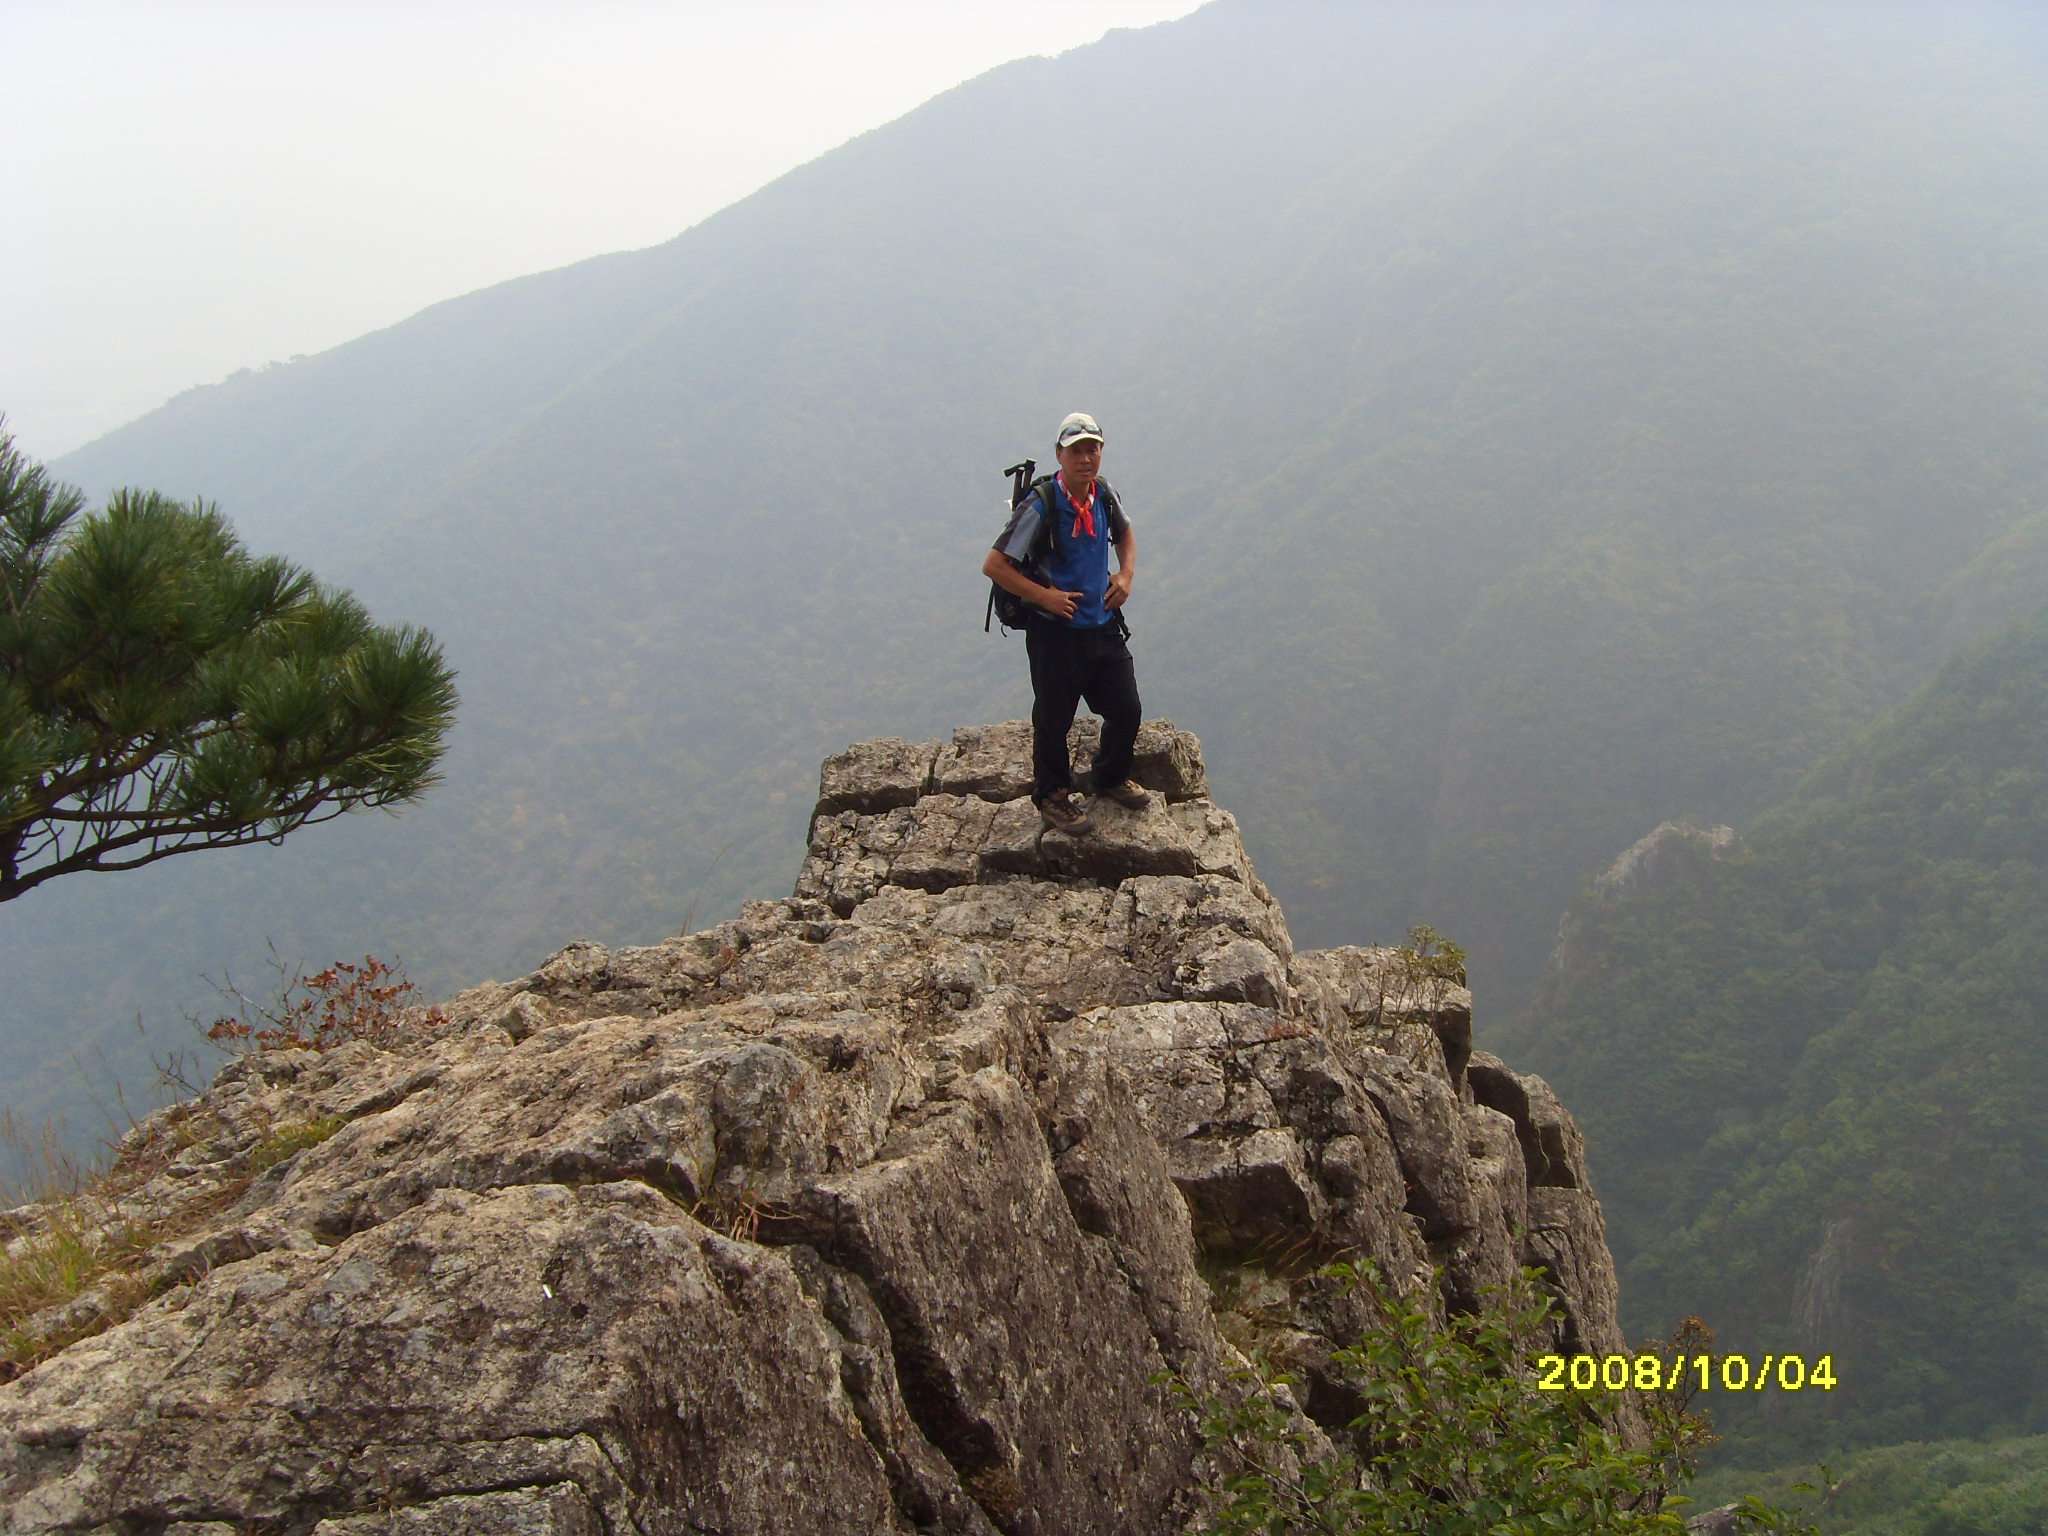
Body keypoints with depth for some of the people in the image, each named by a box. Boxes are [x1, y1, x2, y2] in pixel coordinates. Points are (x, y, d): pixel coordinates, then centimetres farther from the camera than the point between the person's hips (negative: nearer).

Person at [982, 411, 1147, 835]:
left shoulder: (1105, 495, -2)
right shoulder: (1040, 507, -20)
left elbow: (1124, 533, 22)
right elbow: (994, 565, -18)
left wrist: (1127, 573, 4)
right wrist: (1044, 596, -20)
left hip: (1104, 626, 6)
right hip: (1055, 632, -6)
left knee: (1126, 710, 14)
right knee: (1053, 720, 9)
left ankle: (1110, 777, 41)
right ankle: (1053, 797, 31)